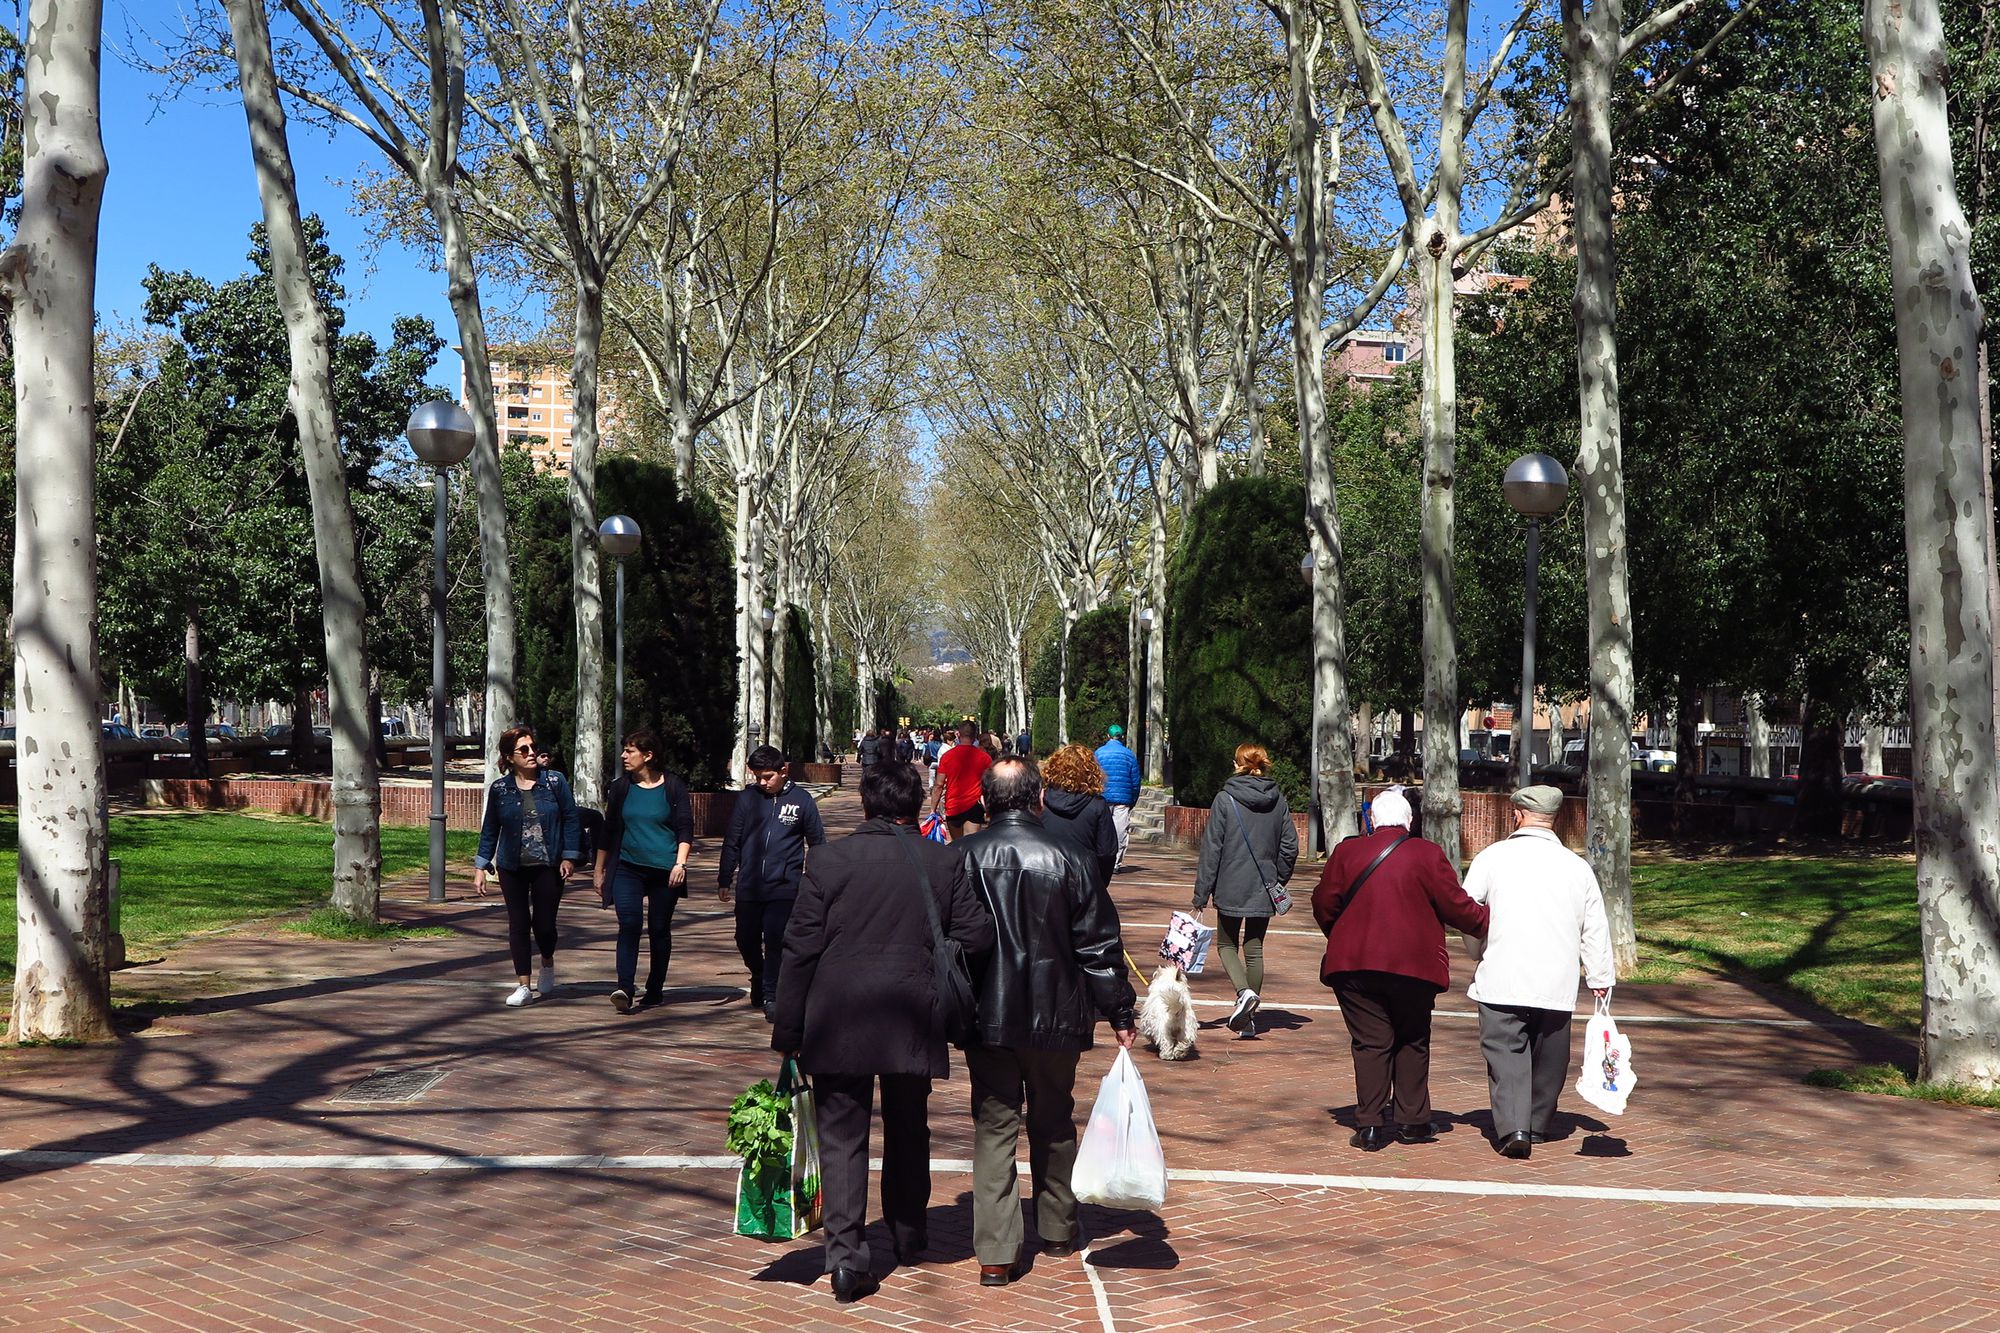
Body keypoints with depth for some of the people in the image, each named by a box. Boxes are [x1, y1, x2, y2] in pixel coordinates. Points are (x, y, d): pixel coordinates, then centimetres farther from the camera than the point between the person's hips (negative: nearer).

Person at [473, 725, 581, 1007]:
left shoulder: (555, 781, -3)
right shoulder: (499, 788, 0)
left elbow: (571, 819, 0)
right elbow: (489, 830, 7)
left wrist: (569, 857, -6)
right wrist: (480, 867, 4)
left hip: (549, 866, -1)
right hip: (512, 869, 1)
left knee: (544, 923, 0)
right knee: (518, 925, 1)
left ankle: (548, 965, 31)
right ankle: (523, 986, 9)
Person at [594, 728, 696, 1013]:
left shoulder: (673, 787, -1)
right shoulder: (621, 788, 8)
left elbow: (686, 829, -2)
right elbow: (608, 830, 15)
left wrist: (680, 864, -14)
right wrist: (599, 869, 16)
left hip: (664, 872, -1)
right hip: (628, 869, 1)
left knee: (659, 930, 6)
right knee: (629, 923, -16)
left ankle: (654, 990, 19)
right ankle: (624, 987, -24)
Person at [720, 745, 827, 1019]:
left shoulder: (800, 799, 0)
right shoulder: (748, 798, 4)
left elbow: (817, 842, 8)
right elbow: (732, 842, 10)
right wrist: (724, 880, 11)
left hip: (784, 886, -2)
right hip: (748, 886, 3)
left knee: (776, 940, -8)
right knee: (745, 939, 8)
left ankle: (772, 995, 3)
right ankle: (759, 977, 36)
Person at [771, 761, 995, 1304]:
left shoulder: (831, 858, -5)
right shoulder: (945, 862, -2)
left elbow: (799, 949, -5)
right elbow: (977, 936, -4)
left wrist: (787, 1031, 1)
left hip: (838, 1024, -2)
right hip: (913, 1024, 2)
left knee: (842, 1135, 4)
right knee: (908, 1130, 20)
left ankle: (846, 1253, -4)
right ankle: (909, 1236, 34)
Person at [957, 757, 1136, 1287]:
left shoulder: (965, 857, -7)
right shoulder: (1065, 859, -8)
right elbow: (1099, 942, -3)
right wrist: (1119, 1013, 5)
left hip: (987, 1018, 0)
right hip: (1054, 1018, 1)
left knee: (994, 1128, 5)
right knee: (1054, 1123, 18)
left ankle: (996, 1253, 2)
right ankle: (1057, 1229, 31)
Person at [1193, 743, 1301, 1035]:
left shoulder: (1225, 798, -9)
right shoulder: (1278, 800, 2)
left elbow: (1211, 847, -9)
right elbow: (1290, 846, 4)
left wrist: (1201, 893, -5)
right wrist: (1279, 881, 18)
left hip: (1231, 889, -3)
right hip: (1264, 890, 3)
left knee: (1227, 945, 13)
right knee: (1254, 950, 12)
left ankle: (1244, 992, -13)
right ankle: (1249, 1018, 13)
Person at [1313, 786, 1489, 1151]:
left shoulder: (1347, 851, 0)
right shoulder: (1428, 854, -5)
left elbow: (1324, 906, 4)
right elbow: (1456, 906, -3)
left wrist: (1340, 940, 23)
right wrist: (1489, 924, 16)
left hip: (1354, 964, 1)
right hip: (1413, 966, -1)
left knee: (1370, 1042, 4)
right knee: (1412, 1042, 15)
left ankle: (1370, 1126, 0)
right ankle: (1413, 1121, 17)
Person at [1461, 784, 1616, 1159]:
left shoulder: (1492, 857, -2)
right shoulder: (1577, 866, 6)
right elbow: (1595, 929, 9)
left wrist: (1479, 954, 21)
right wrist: (1600, 978, 18)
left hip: (1502, 978, -3)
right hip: (1556, 983, 3)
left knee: (1505, 1052, -2)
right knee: (1548, 1054, 16)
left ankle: (1513, 1127, -16)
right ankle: (1539, 1125, 25)